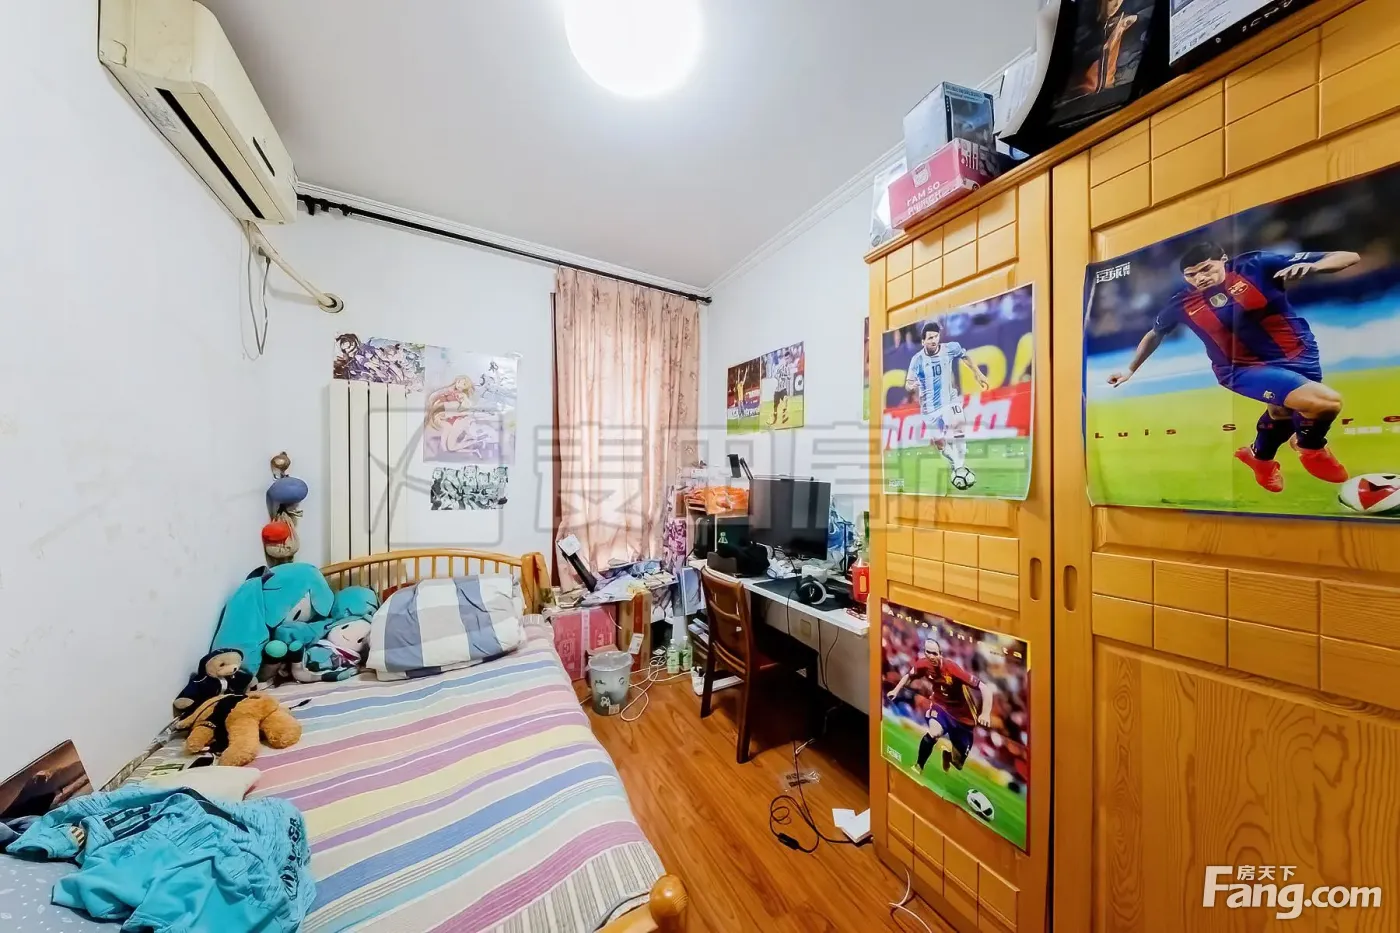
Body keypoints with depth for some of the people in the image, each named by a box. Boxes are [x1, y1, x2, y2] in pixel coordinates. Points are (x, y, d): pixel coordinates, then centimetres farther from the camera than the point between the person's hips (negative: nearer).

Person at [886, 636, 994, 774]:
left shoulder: (953, 668, -34)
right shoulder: (923, 664, -19)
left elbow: (984, 687, -32)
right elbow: (909, 676, 3)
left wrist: (985, 714, -39)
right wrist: (896, 690, 3)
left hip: (962, 713, -1)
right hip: (940, 705, 2)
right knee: (934, 733, -30)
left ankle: (949, 753, 47)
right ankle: (918, 767, -7)